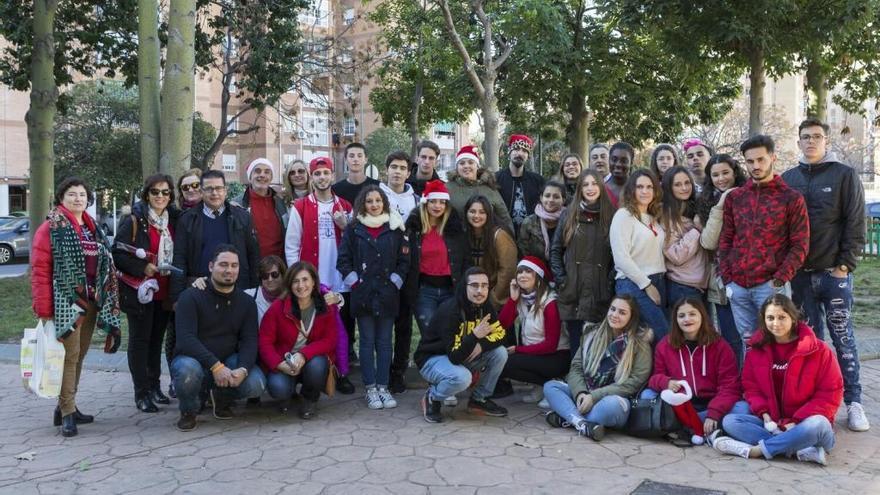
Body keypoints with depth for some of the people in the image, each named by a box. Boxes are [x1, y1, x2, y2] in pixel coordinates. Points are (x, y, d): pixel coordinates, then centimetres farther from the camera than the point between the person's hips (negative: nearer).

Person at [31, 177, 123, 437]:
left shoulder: (93, 228, 16)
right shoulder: (51, 228, -5)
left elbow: (105, 266, 19)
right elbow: (40, 269, -10)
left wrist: (107, 301, 12)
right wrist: (44, 308, -16)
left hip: (91, 302, 7)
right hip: (67, 301, -7)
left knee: (80, 355, 12)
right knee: (70, 354, -9)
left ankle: (65, 406, 23)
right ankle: (67, 413, -3)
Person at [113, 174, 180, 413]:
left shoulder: (173, 220, 9)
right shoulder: (134, 220, -7)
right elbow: (117, 253, -11)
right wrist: (142, 268, -17)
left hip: (164, 292, 5)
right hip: (140, 291, -5)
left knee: (157, 339, 13)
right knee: (140, 340, 2)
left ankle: (154, 386, 24)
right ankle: (142, 393, 7)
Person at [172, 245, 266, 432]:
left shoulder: (246, 302, 3)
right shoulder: (191, 297, -10)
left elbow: (249, 341, -6)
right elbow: (186, 339, -21)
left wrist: (242, 369, -27)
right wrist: (215, 366, -32)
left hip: (229, 361, 3)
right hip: (193, 359, -3)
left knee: (256, 384, -25)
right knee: (187, 370, -38)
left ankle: (222, 398, 12)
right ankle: (189, 411, -3)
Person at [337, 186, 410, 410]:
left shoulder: (395, 228, 5)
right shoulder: (353, 229, 2)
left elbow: (404, 259, 6)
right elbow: (343, 260, 1)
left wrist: (395, 281, -1)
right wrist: (355, 282, -5)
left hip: (388, 294, 1)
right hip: (363, 294, -1)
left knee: (384, 341, 6)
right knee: (367, 341, 3)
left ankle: (383, 387, 13)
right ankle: (370, 388, 9)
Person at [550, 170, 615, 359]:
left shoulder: (610, 216, 6)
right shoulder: (569, 215, 7)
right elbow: (555, 250, 8)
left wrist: (611, 280, -5)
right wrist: (561, 279, -3)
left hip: (601, 293, 0)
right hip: (573, 290, 0)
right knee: (576, 343, 4)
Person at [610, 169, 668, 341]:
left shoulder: (654, 218, 17)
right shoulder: (624, 215, -7)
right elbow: (621, 257, -14)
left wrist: (658, 283, 5)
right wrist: (647, 285, -12)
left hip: (658, 282, 7)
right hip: (635, 284, -7)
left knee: (651, 335, 7)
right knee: (665, 336, -11)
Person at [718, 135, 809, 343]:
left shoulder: (792, 198, 1)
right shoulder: (734, 197, 12)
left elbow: (800, 245, -3)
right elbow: (725, 240, 12)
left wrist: (779, 280, -12)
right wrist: (727, 279, 2)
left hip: (771, 285, -3)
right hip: (737, 286, 4)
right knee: (748, 343, 9)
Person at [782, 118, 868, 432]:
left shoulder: (844, 175, 0)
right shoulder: (787, 179, 10)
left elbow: (856, 223, -4)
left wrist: (845, 265, -9)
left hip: (834, 273, -3)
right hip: (800, 273, 3)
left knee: (842, 336, 2)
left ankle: (853, 402, 9)